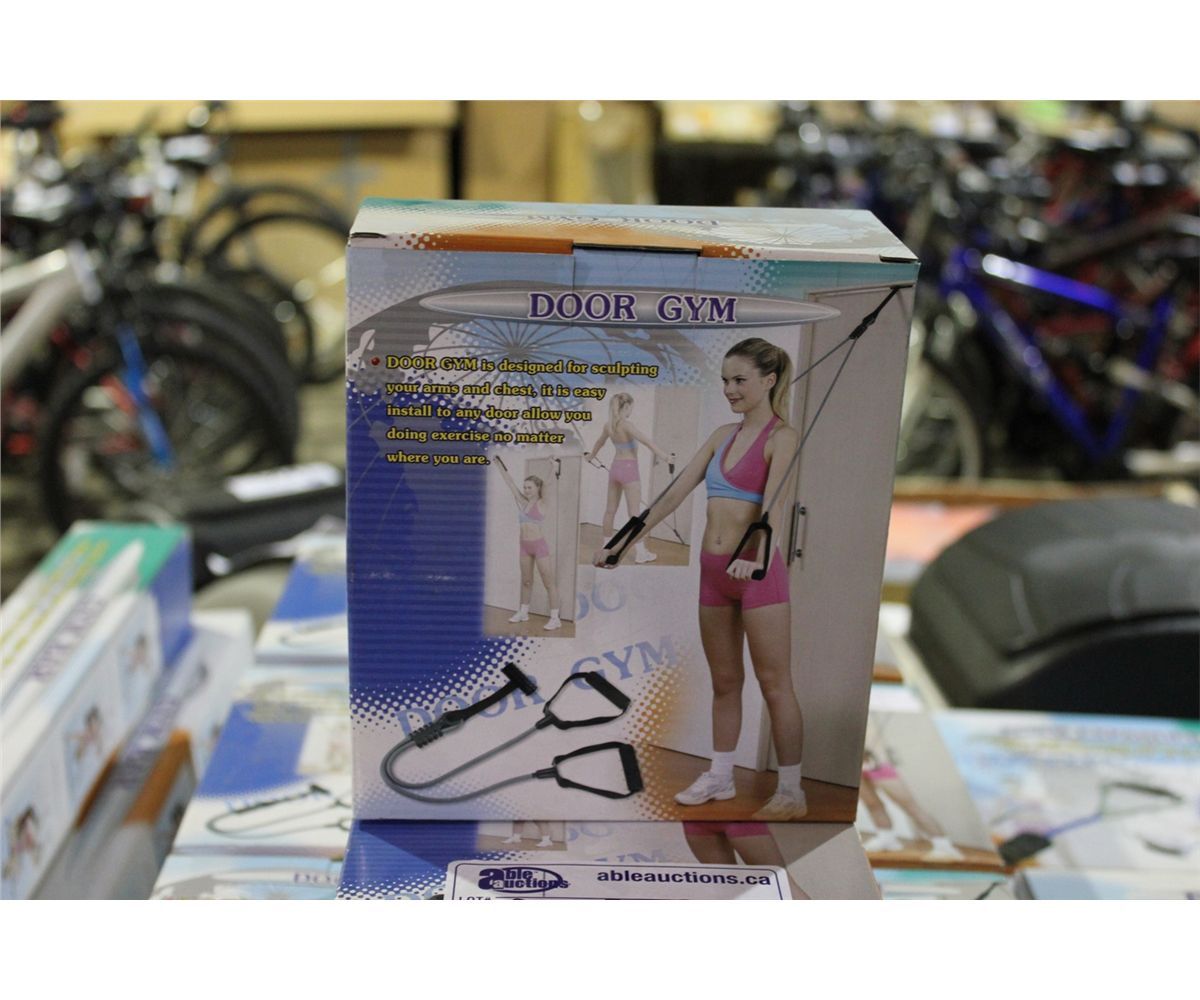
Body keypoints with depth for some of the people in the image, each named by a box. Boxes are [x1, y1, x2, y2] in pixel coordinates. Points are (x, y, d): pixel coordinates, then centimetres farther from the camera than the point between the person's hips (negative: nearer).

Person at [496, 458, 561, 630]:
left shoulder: (542, 503, -6)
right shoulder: (522, 502, 7)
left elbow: (548, 483, -13)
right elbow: (509, 481, 9)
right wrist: (499, 463, 9)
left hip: (540, 545, -6)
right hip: (525, 546, 6)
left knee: (549, 582, -4)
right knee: (526, 581, 16)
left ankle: (555, 618, -4)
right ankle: (523, 612, 27)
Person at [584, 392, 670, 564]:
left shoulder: (608, 425, 6)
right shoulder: (626, 424, -16)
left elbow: (599, 442, 24)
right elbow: (644, 439, -28)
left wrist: (590, 456, 42)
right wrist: (661, 453, -36)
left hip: (615, 467, 7)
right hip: (629, 468, -7)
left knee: (610, 510, 15)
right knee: (634, 512, -5)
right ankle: (640, 551, -4)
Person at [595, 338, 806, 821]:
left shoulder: (782, 437, -7)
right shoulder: (723, 435, 12)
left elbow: (772, 504, -24)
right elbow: (676, 492, 10)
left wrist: (755, 557, -41)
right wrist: (624, 543, 6)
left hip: (757, 571, -6)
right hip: (713, 569, 7)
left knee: (774, 684, 0)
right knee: (724, 681, 15)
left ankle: (791, 793, 8)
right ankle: (720, 777, 26)